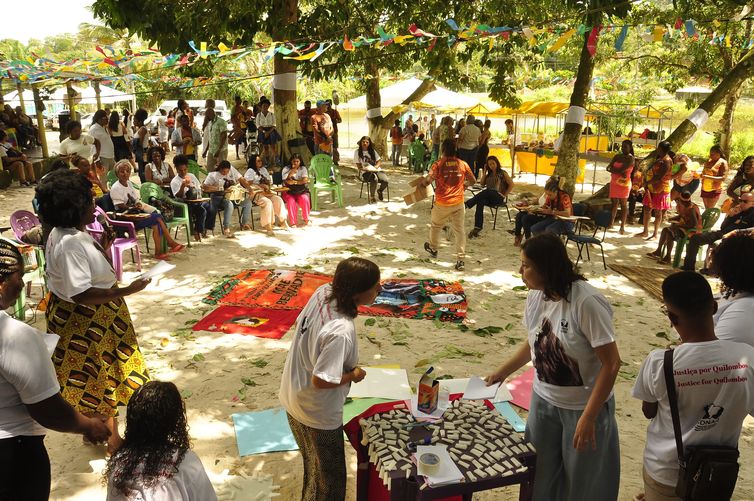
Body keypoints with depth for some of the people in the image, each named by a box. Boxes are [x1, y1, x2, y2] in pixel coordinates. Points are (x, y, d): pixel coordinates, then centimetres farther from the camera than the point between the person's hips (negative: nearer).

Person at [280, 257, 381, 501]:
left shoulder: (323, 291, -13)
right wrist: (353, 375, -13)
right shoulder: (341, 331, -36)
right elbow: (321, 381, -31)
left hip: (292, 398, 8)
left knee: (314, 468, 31)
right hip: (317, 415, -8)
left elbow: (299, 324, 5)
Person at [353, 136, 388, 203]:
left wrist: (376, 167, -6)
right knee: (374, 179, -38)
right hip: (365, 172, -4)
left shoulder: (372, 151, 17)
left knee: (385, 181, -26)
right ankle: (372, 196, -12)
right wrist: (364, 168, -17)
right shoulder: (357, 152, 5)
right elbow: (359, 165, 0)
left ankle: (380, 191, 12)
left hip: (376, 170, 4)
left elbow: (378, 161, 15)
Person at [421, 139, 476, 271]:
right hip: (458, 203, 2)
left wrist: (422, 182, 1)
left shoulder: (438, 164, -11)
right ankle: (460, 260, -1)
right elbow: (472, 180, 6)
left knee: (436, 226, 23)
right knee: (459, 230, 4)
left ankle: (433, 248, 45)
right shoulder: (463, 164, -2)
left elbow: (428, 180, -21)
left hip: (442, 203, -2)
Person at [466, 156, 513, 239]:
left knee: (485, 192, -37)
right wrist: (484, 174, 7)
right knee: (480, 201, -33)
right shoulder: (489, 174, 23)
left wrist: (504, 195, -5)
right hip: (489, 198, 4)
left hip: (499, 197, -4)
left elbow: (511, 185, 3)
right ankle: (478, 228, -41)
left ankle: (465, 205, -47)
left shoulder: (503, 173, 7)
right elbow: (482, 184, 16)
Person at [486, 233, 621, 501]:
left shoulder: (587, 302, -27)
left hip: (583, 406, -5)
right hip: (543, 399, 6)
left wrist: (588, 417, -23)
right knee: (539, 473, 18)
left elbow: (611, 363, -23)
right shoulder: (536, 295, -7)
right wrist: (502, 372, 11)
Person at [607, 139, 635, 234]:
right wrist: (619, 172, -12)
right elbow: (608, 168, 1)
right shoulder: (617, 156, 11)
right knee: (614, 203, 10)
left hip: (624, 183, -6)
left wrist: (613, 169, -3)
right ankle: (611, 223, 17)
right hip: (614, 182, 6)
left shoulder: (631, 158, -7)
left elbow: (621, 169, -19)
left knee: (623, 204, -3)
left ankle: (622, 226, -2)